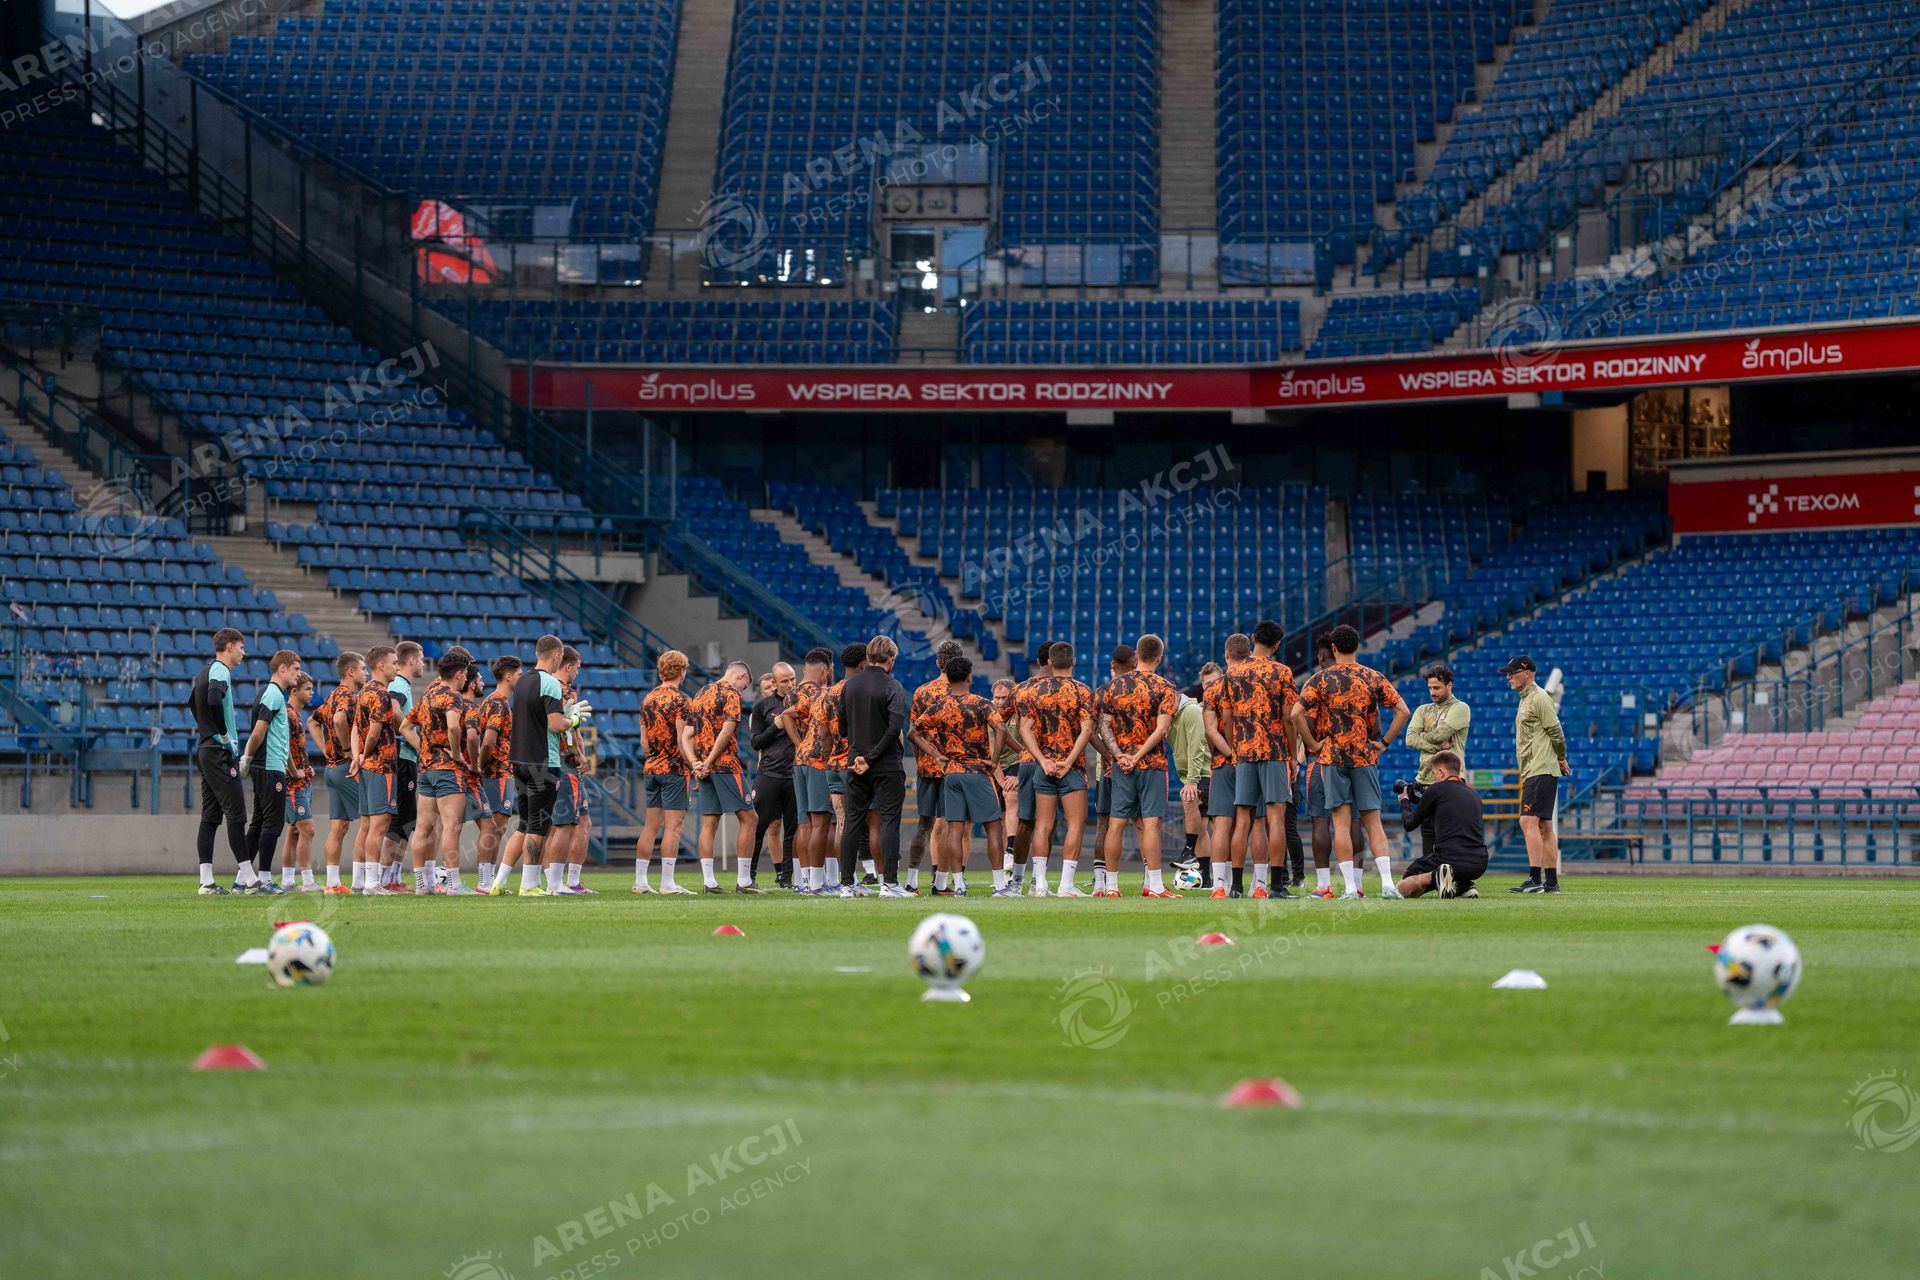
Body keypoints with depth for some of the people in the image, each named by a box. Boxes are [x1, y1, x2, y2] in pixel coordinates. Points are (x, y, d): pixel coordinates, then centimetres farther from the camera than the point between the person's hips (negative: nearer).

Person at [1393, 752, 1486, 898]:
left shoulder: (1436, 789, 1)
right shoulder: (1473, 795, 18)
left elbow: (1409, 824, 12)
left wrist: (1404, 801, 33)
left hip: (1450, 858, -6)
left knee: (1402, 888, 11)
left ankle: (1434, 876, -18)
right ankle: (1465, 885, 12)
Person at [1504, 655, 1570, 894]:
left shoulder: (1539, 698, -11)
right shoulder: (1526, 699, 20)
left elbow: (1556, 732, -12)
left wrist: (1561, 761, -1)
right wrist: (1561, 763, 14)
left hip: (1541, 771, -10)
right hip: (1532, 773, 10)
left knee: (1529, 821, -17)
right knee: (1544, 826, 9)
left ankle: (1535, 879, -22)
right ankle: (1551, 882, 11)